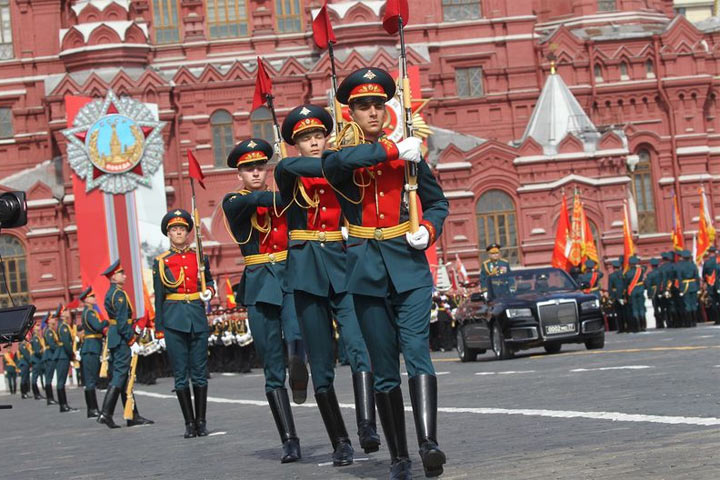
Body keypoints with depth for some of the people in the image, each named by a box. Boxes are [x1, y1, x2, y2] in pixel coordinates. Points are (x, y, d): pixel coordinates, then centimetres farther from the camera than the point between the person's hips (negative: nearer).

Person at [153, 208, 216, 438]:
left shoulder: (199, 257, 9)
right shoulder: (162, 262, 4)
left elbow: (209, 281, 24)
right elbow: (158, 298, 5)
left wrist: (209, 291, 0)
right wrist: (160, 331, 1)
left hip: (198, 318, 2)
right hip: (174, 321, -2)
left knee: (200, 373, 2)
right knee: (181, 374, 0)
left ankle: (201, 422, 8)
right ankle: (190, 423, 5)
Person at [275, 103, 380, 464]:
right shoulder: (287, 173, 5)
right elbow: (294, 166, -19)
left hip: (343, 267, 1)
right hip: (306, 272, -1)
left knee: (360, 347, -19)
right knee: (321, 364, 2)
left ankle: (367, 427, -29)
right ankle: (340, 442, 8)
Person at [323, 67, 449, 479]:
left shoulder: (409, 153, 8)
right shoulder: (340, 157, 4)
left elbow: (438, 201, 18)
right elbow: (340, 160, -22)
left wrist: (428, 229, -3)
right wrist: (394, 151, -19)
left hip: (410, 266, 0)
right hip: (367, 273, 0)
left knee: (417, 352, -17)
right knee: (385, 370, 3)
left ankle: (429, 442, -27)